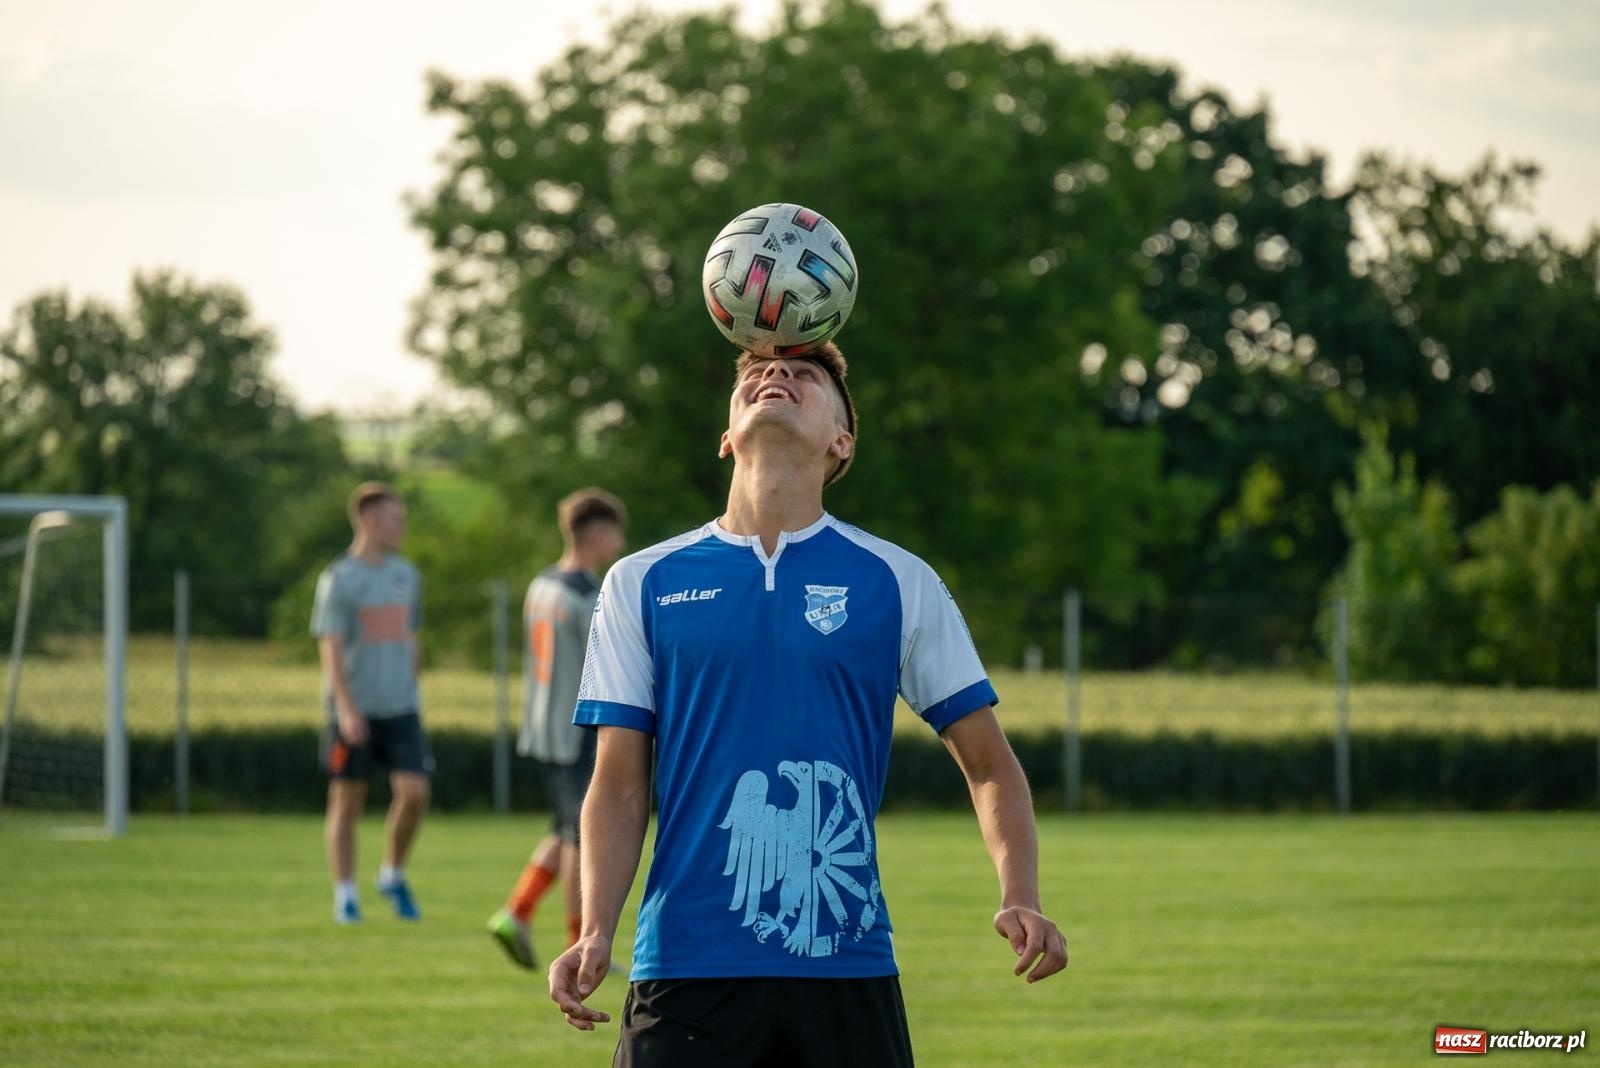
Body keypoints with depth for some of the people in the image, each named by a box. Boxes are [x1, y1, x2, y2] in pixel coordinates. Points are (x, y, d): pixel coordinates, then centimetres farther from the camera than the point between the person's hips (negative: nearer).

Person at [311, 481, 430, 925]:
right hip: (354, 712, -4)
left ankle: (394, 876, 12)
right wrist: (346, 708, -21)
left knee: (414, 792, -9)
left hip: (401, 709, 4)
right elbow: (331, 648, -11)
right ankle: (345, 895, 11)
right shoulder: (339, 579, -6)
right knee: (347, 801, 2)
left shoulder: (406, 575, 12)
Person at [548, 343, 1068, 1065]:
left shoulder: (898, 583, 6)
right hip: (684, 970, 0)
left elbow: (988, 763, 10)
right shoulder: (643, 584, 8)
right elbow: (620, 785, 7)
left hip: (845, 970, 0)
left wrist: (1020, 899, -6)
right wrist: (596, 933, -7)